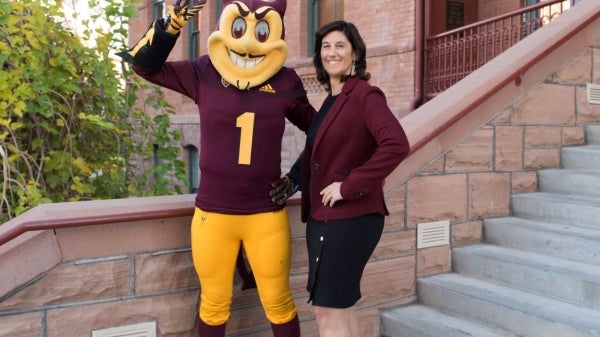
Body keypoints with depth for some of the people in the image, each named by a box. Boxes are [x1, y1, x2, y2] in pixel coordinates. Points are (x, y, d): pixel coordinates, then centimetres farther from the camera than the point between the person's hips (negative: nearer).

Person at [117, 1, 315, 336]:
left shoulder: (286, 82, -2)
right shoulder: (204, 74, -2)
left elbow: (315, 124, 13)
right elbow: (146, 64, 1)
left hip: (267, 215, 0)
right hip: (213, 213, 1)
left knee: (278, 303, 13)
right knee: (214, 304, 17)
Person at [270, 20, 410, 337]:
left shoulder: (365, 95, -12)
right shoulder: (330, 101, 13)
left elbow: (397, 145, -27)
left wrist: (349, 186, -23)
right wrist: (292, 180, 3)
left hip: (350, 218, -8)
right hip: (322, 217, 8)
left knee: (328, 311, 0)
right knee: (339, 308, 17)